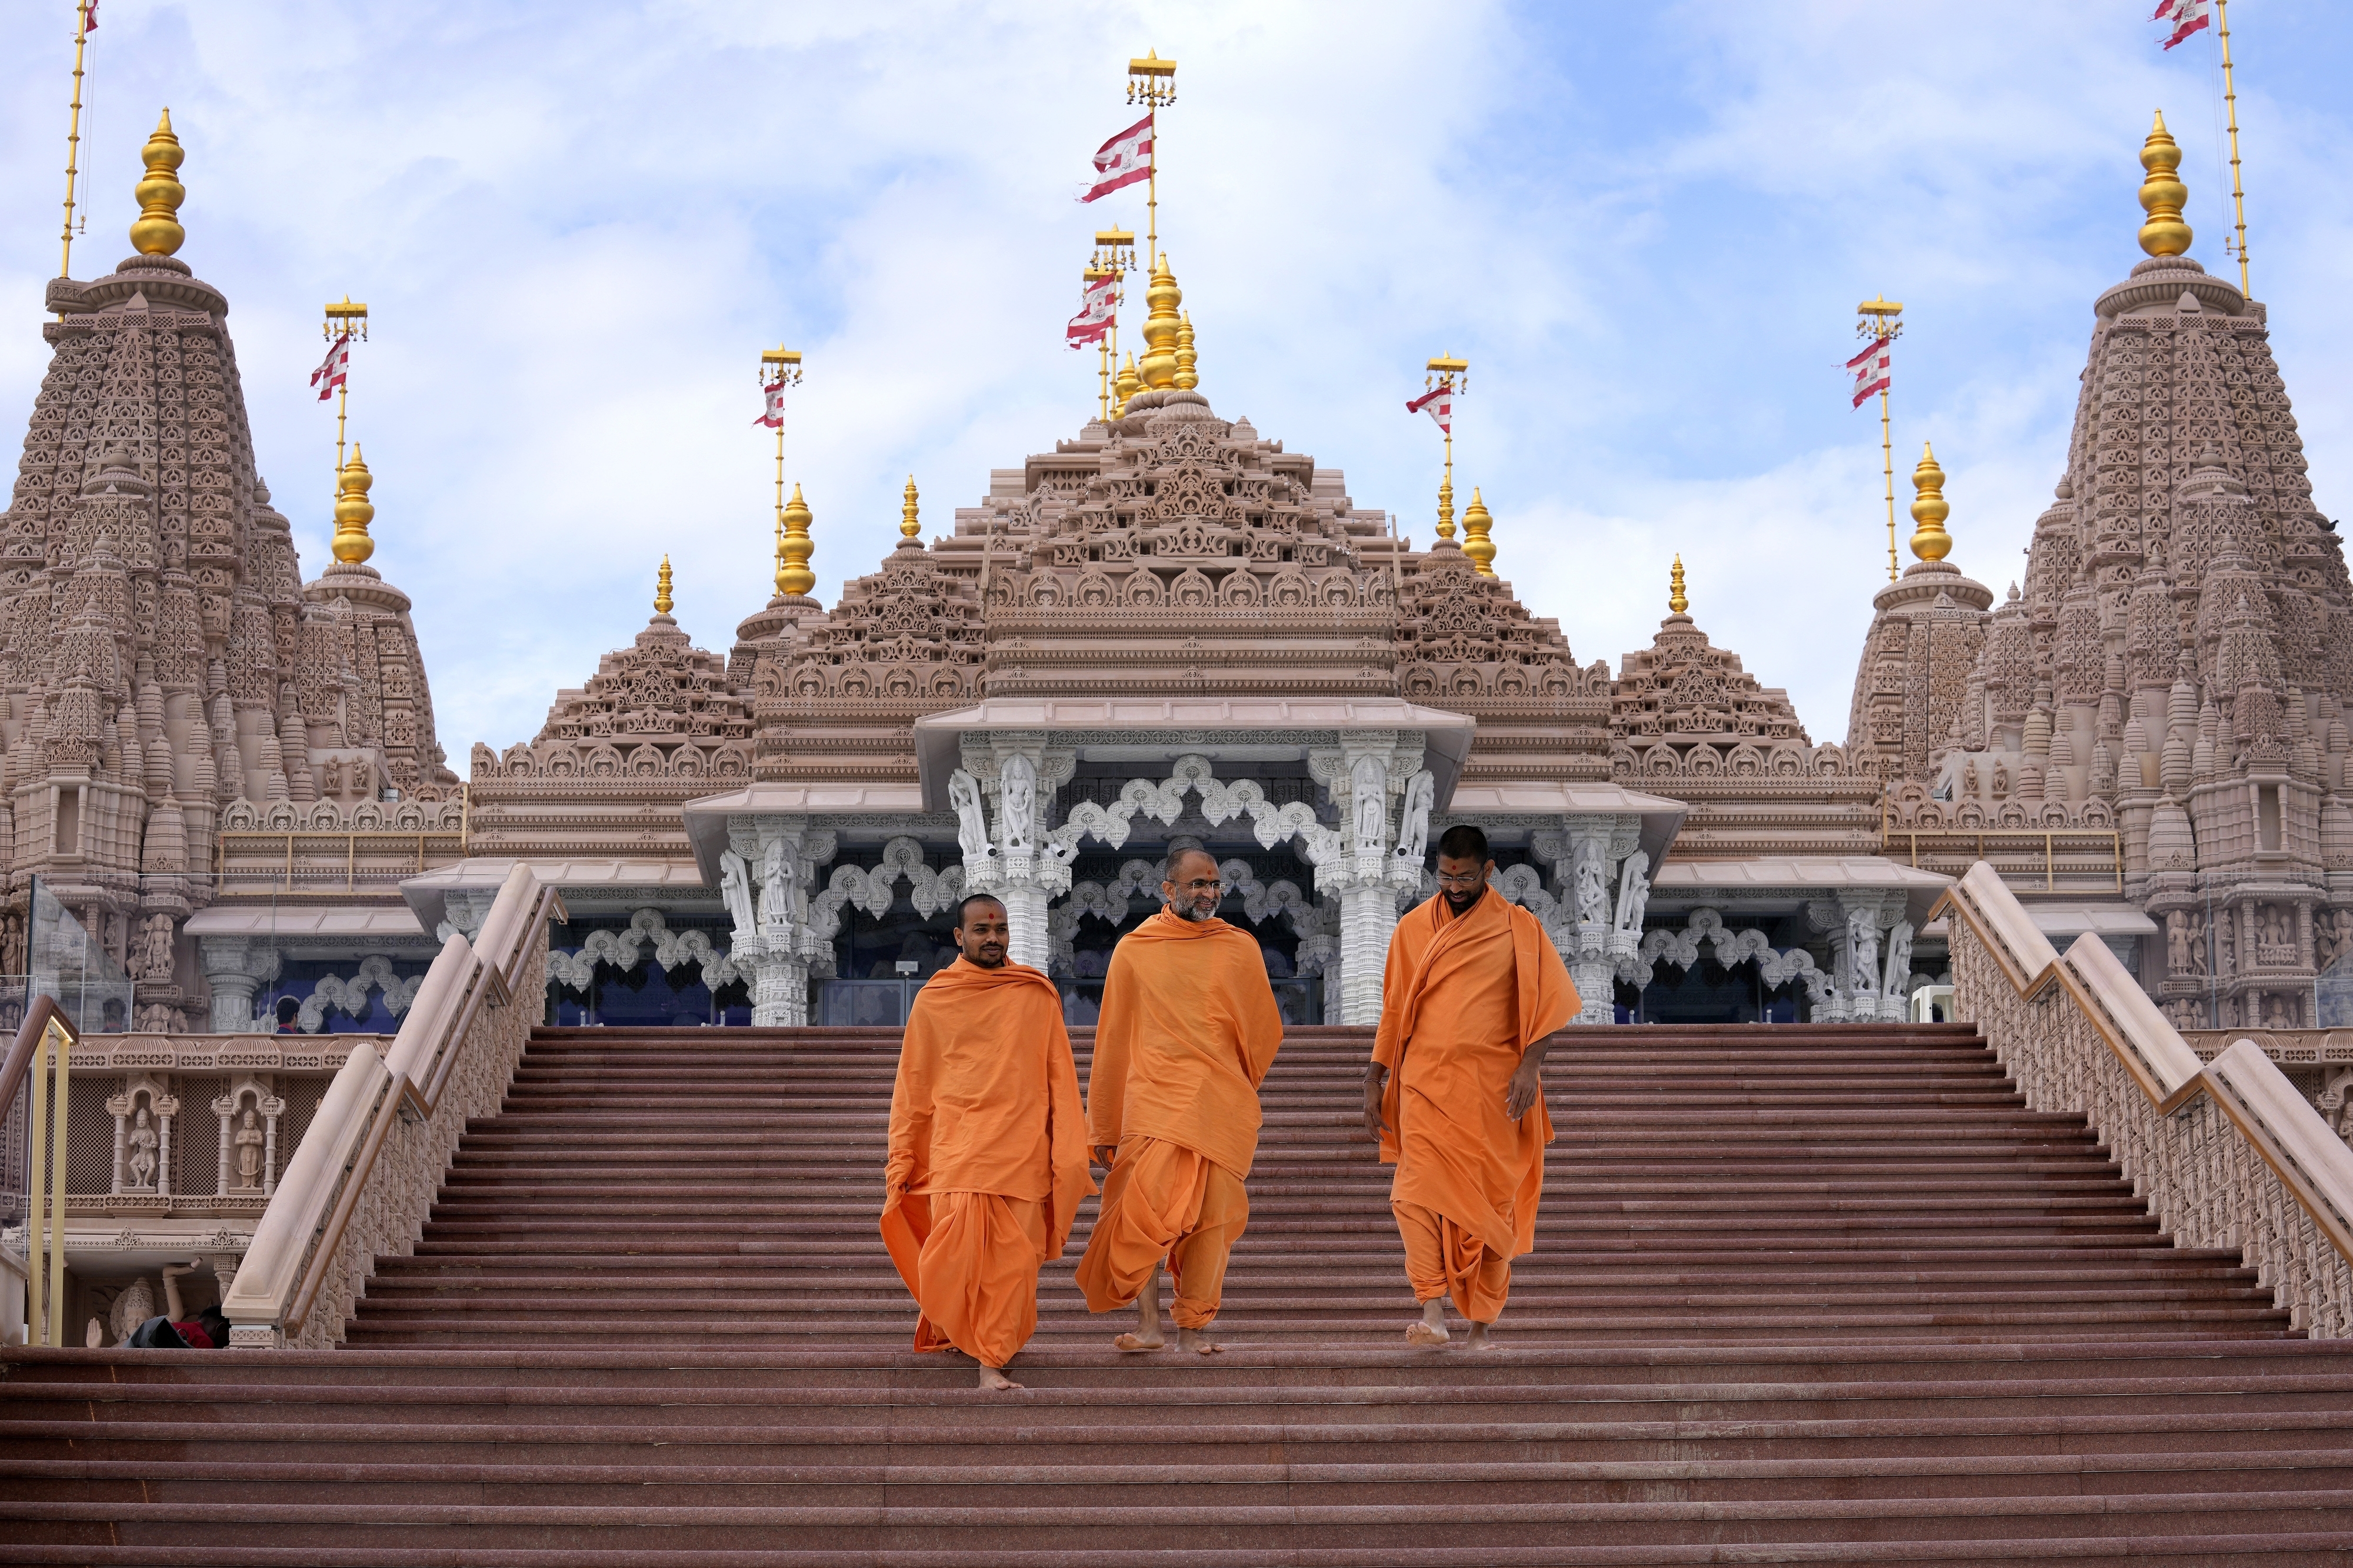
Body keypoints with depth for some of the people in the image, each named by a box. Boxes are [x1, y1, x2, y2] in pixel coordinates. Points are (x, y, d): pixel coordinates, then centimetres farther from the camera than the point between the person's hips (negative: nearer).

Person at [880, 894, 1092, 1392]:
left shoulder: (1038, 996, 8)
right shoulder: (933, 1000, 7)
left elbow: (1060, 1078, 8)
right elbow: (912, 1088, 9)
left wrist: (1069, 1154, 2)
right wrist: (900, 1160, 5)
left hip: (1022, 1154, 1)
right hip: (956, 1153, -1)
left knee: (1012, 1261, -2)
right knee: (959, 1255, -8)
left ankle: (992, 1360, 8)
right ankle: (949, 1325, 19)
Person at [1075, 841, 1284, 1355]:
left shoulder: (1240, 948, 8)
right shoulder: (1134, 951, 6)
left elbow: (1264, 1032, 18)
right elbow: (1112, 1042, 10)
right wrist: (1103, 1125, 11)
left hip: (1220, 1109, 1)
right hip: (1152, 1099, -1)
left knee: (1210, 1216, 0)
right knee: (1147, 1204, -16)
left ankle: (1194, 1327, 9)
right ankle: (1148, 1322, -10)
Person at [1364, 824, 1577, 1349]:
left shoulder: (1517, 927, 2)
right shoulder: (1414, 927, 9)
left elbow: (1548, 999, -1)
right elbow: (1394, 1009, 13)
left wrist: (1530, 1063, -15)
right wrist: (1374, 1081, 10)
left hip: (1491, 1088, -1)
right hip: (1425, 1083, 1)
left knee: (1488, 1205, 1)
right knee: (1417, 1195, -15)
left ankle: (1482, 1323, 9)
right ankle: (1432, 1314, -18)